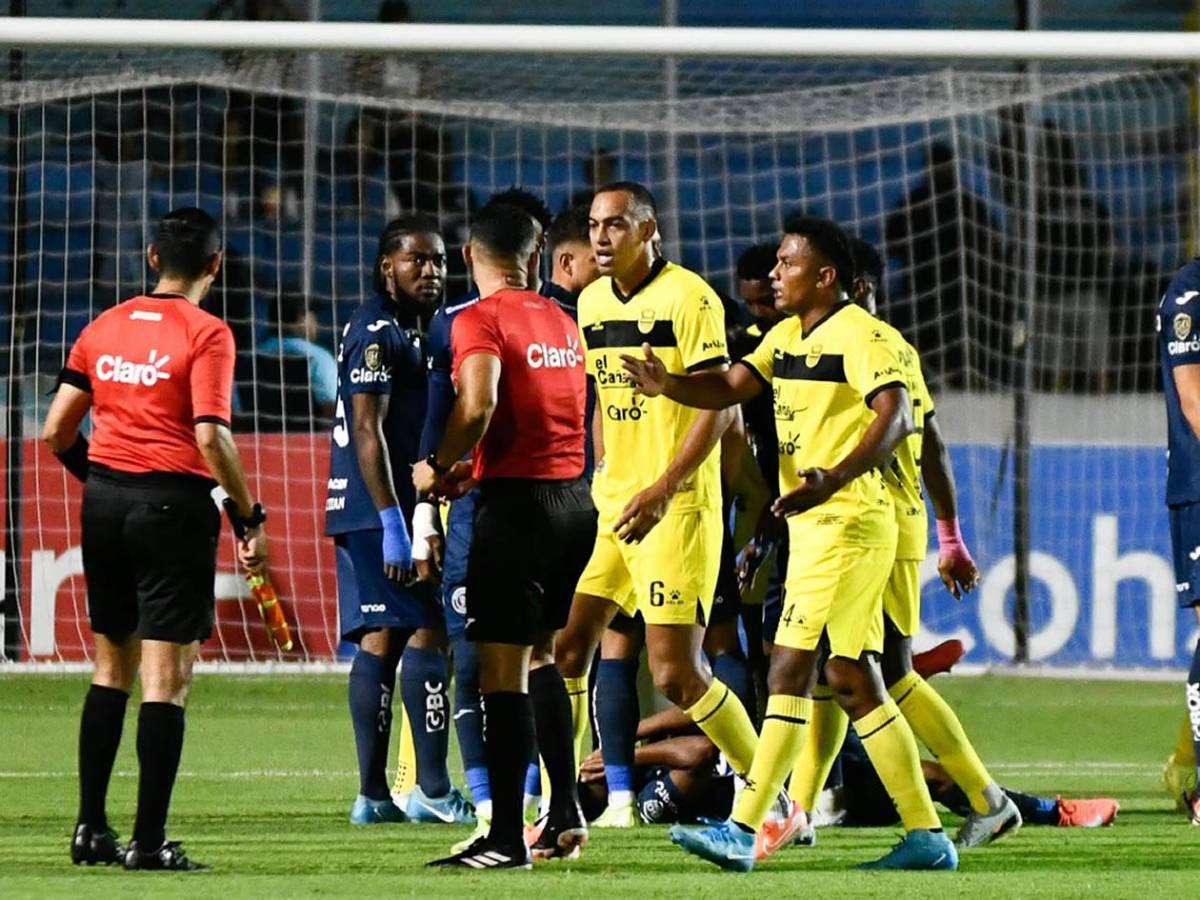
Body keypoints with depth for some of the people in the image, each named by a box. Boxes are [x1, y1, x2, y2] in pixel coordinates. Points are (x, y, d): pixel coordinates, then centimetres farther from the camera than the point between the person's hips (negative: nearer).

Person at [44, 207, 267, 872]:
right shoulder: (205, 334, -8)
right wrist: (249, 518, -9)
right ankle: (149, 841, -5)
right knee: (166, 679, -3)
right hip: (173, 504, -6)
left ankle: (90, 828, 17)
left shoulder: (105, 327, 8)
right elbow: (211, 437, -17)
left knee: (111, 668, 16)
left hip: (104, 501, 6)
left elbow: (56, 430, 8)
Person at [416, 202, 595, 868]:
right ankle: (565, 810, 20)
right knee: (539, 654, 21)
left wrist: (438, 469, -7)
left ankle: (506, 837, -8)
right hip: (575, 495, 7)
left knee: (503, 668, -6)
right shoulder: (562, 322, 13)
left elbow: (479, 405, -22)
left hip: (518, 502, -7)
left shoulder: (481, 321, -8)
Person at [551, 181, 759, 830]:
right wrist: (603, 479, 16)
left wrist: (662, 489, -23)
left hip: (677, 508, -7)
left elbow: (718, 405, -15)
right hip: (612, 504, 7)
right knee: (566, 649, 1)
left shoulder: (688, 297, -11)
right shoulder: (592, 303, 12)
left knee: (676, 675, -9)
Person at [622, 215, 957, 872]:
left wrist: (832, 480, -35)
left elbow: (897, 416, -24)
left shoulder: (856, 335, -12)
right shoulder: (786, 337, 15)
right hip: (812, 528, 10)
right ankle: (925, 836, 11)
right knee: (852, 680, 9)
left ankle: (745, 829, -11)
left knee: (791, 669, -10)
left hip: (846, 520, -10)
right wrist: (668, 385, -14)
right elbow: (729, 387, 6)